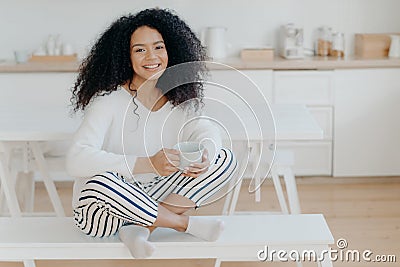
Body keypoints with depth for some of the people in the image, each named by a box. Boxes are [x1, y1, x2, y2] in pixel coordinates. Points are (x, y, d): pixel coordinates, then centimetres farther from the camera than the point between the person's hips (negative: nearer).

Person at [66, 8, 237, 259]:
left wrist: (204, 155, -37)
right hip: (100, 209, -5)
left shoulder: (179, 101, 3)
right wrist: (149, 164, -39)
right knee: (102, 182, -39)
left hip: (147, 201, 6)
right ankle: (186, 223, -14)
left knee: (226, 158, -4)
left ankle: (141, 227, -17)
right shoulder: (109, 101, -16)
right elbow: (76, 161, -29)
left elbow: (207, 130, -11)